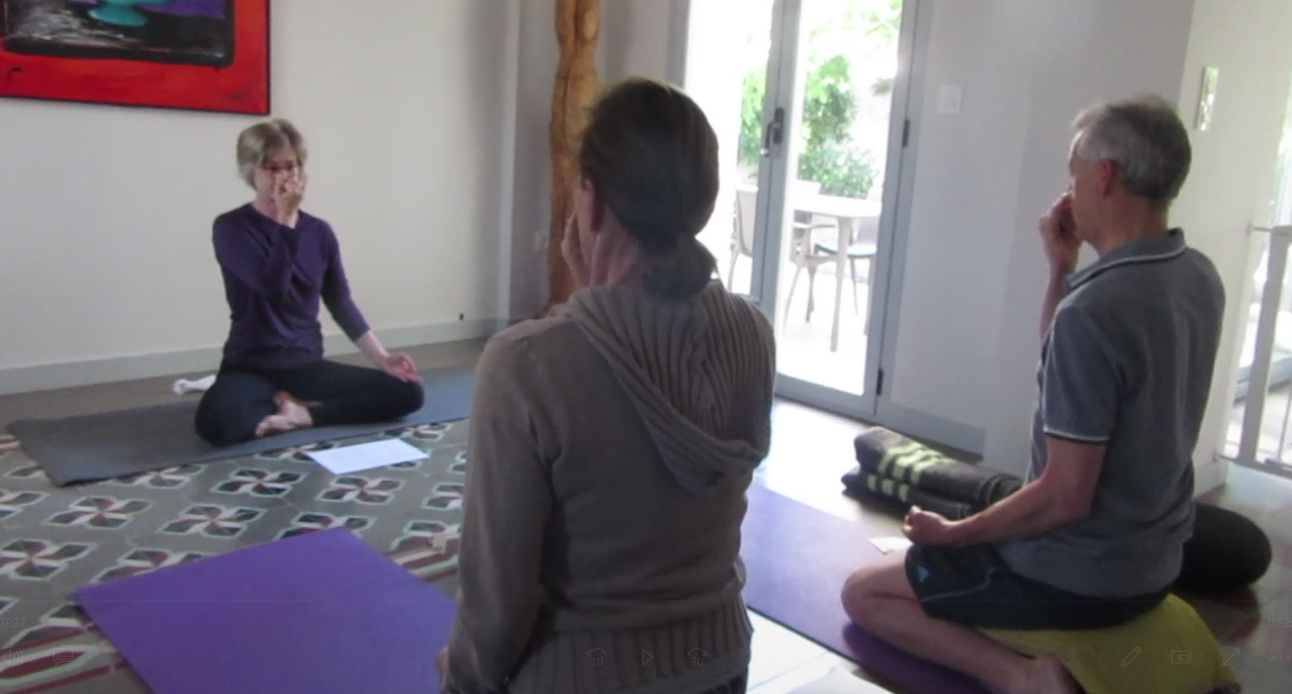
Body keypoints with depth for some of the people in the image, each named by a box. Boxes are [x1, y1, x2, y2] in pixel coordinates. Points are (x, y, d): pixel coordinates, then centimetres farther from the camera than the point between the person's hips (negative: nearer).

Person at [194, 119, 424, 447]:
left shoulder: (319, 231, 6)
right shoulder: (231, 228, -7)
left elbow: (341, 303, 8)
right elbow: (272, 286, -22)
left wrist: (382, 357, -2)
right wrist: (286, 219, -20)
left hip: (308, 366, 4)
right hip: (251, 368, -4)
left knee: (407, 392, -14)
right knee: (217, 421, -38)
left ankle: (301, 414, -10)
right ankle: (296, 404, -9)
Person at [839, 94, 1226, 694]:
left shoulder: (1092, 311, -29)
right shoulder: (1199, 276, -1)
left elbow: (1064, 497, -26)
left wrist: (952, 534, -11)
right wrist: (1062, 270, 0)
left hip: (1077, 577, -9)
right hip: (1151, 563, 9)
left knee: (863, 594, 5)